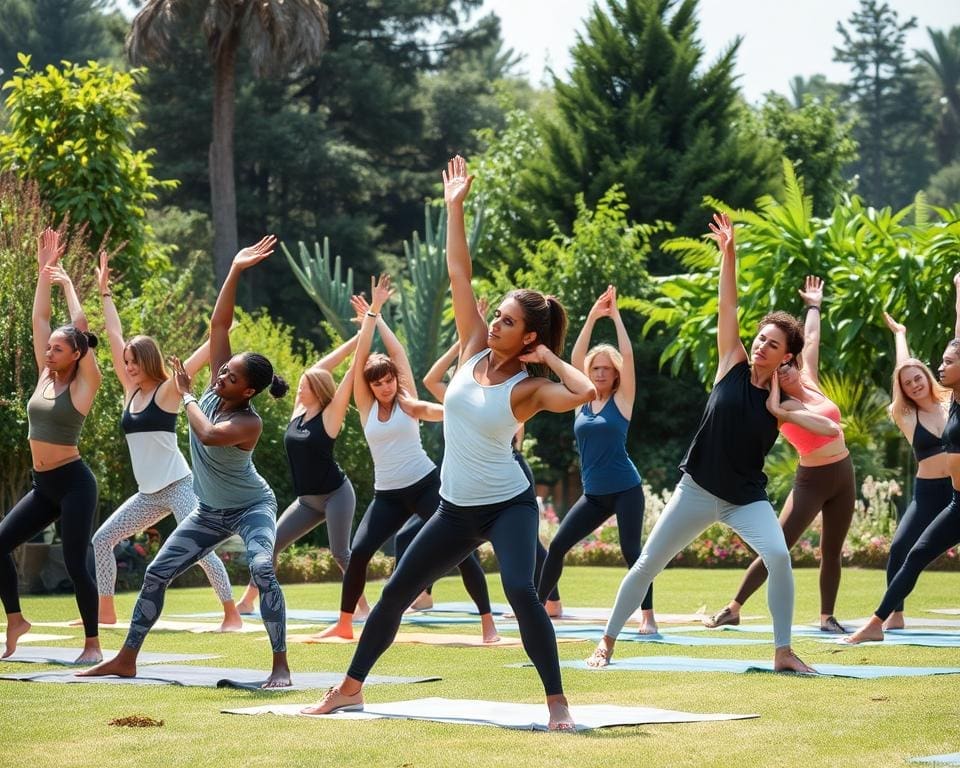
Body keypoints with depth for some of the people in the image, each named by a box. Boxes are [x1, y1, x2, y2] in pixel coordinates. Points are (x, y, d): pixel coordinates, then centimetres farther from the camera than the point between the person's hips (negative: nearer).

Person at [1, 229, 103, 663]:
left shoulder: (84, 383, -8)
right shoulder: (45, 377, 8)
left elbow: (80, 326, -12)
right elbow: (39, 320, 9)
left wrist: (66, 282, 0)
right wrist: (44, 272, 8)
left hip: (73, 483, -7)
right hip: (42, 485, 7)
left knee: (75, 563, -8)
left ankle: (92, 644, 2)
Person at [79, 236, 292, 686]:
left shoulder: (248, 423, -27)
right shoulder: (216, 388, -10)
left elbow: (209, 434, -47)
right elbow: (219, 323, -13)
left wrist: (186, 395, -28)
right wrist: (234, 272, -24)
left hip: (251, 507, -7)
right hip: (210, 511, 7)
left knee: (263, 569, -31)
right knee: (157, 573, 5)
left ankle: (280, 666, -27)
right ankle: (126, 660, 13)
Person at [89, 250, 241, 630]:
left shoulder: (167, 391, -6)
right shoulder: (131, 392, 10)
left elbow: (204, 353, -14)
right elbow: (115, 337, 15)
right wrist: (105, 292, 18)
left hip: (178, 487, -7)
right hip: (148, 494, 7)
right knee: (102, 539, 5)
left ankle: (232, 615, -8)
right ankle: (106, 612, 12)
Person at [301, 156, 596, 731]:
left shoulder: (528, 388, -14)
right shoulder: (475, 351, 0)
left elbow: (586, 393, -34)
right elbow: (459, 275, 0)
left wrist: (550, 358, -19)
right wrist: (455, 208, -1)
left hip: (509, 504, -6)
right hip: (457, 508, 6)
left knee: (521, 590, -27)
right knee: (396, 592, 10)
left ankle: (558, 703, -18)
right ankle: (350, 688, 25)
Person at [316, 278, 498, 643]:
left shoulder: (408, 403, -1)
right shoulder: (366, 407, 4)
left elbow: (398, 352, -3)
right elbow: (361, 358, -3)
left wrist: (378, 316, 3)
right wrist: (371, 314, -4)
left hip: (426, 485, -2)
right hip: (387, 494, 2)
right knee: (358, 552, -9)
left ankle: (488, 622, -5)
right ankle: (344, 623, 6)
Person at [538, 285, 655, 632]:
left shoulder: (622, 400, -2)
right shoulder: (582, 401, 7)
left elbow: (627, 356, -11)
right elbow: (575, 358, 0)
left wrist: (615, 315, -8)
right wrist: (592, 318, -4)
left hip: (625, 490, -4)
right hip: (593, 494, 4)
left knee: (631, 551, -10)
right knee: (557, 545, -1)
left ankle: (648, 618, -5)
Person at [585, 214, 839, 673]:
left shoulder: (784, 401, -3)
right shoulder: (732, 366, -2)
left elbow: (832, 429, -15)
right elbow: (727, 307, -10)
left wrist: (782, 412, -16)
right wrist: (728, 254, -20)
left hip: (747, 498, -1)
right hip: (698, 491, 1)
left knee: (779, 557, -24)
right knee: (647, 564, 4)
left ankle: (783, 653, -14)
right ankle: (608, 642, 18)